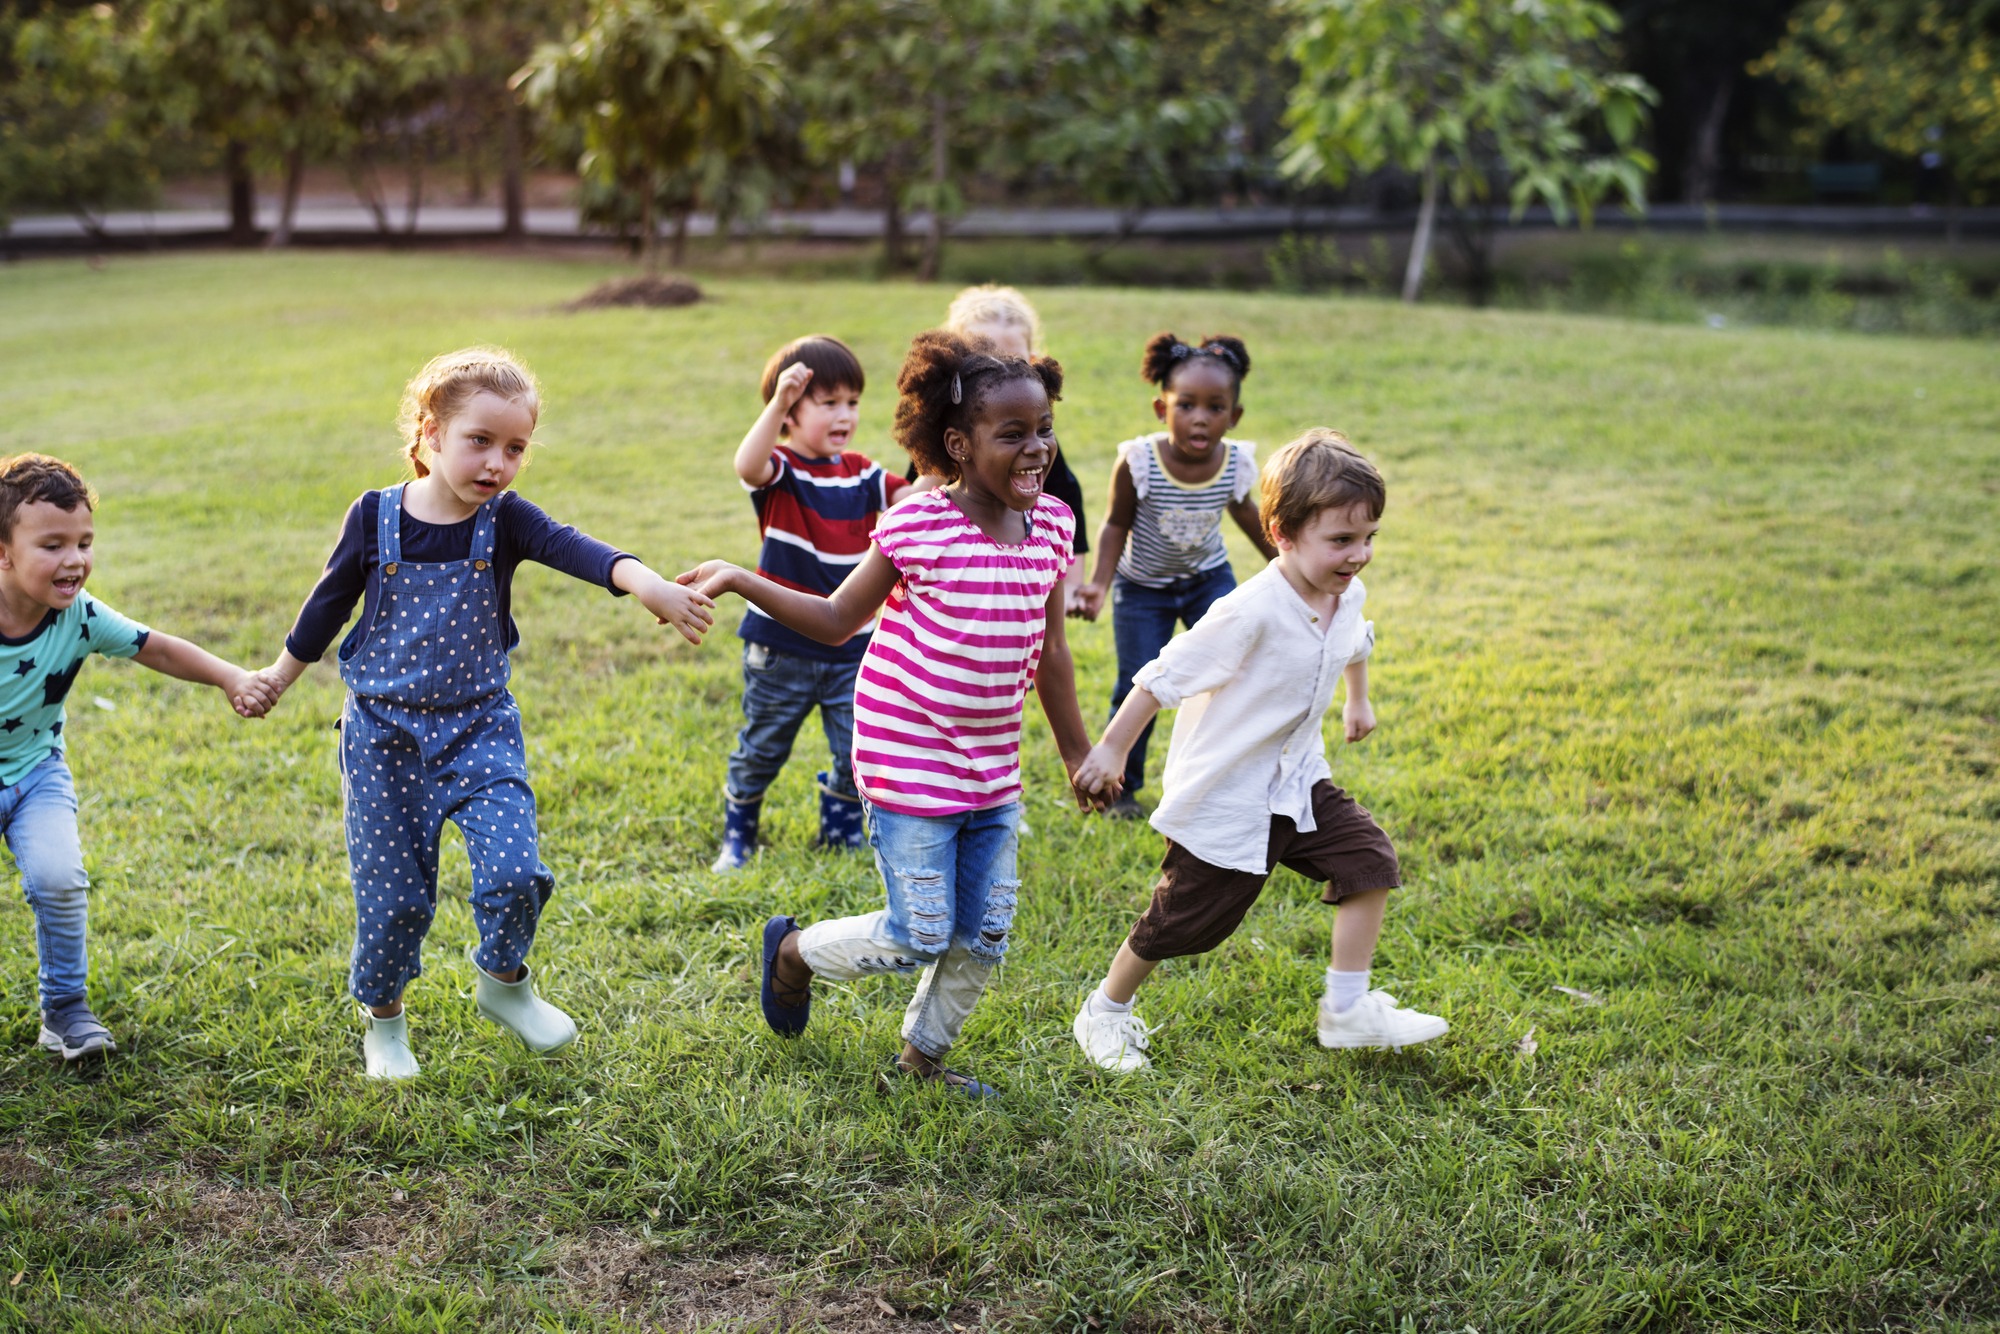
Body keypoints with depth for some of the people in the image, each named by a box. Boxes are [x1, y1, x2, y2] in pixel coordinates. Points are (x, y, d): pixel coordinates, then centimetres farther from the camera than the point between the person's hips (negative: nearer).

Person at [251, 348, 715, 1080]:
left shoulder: (505, 520, -10)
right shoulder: (376, 517, -8)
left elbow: (573, 549, -31)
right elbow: (329, 602, 7)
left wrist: (645, 582, -51)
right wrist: (277, 679, 19)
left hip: (478, 726, 0)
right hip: (383, 731, 0)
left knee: (514, 870, -14)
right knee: (391, 893, 3)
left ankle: (502, 982, 16)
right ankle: (382, 1020, 30)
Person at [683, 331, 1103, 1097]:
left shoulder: (1049, 524, 1)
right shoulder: (920, 526, -14)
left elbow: (1048, 651, 11)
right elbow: (838, 619, -3)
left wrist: (1079, 754, 17)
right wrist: (739, 580, -12)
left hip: (992, 768, 6)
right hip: (910, 761, -6)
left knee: (985, 933, 10)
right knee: (917, 938, -2)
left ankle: (924, 1055, 34)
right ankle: (794, 950, 26)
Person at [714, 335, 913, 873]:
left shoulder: (859, 472, 4)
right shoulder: (780, 469, -13)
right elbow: (746, 466, -36)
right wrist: (778, 402, -48)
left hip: (850, 647, 4)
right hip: (781, 647, -4)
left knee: (858, 753, 5)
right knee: (761, 750, 12)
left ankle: (841, 831, 30)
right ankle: (737, 838, 33)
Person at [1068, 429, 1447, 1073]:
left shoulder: (1349, 595, -6)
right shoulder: (1250, 614, -31)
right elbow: (1162, 677, -23)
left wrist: (1358, 701, 35)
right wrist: (1111, 750, -15)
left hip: (1297, 779, 7)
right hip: (1224, 796, -7)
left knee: (1368, 860, -7)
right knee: (1183, 919, 6)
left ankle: (1347, 1009, 6)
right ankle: (1105, 1012, 30)